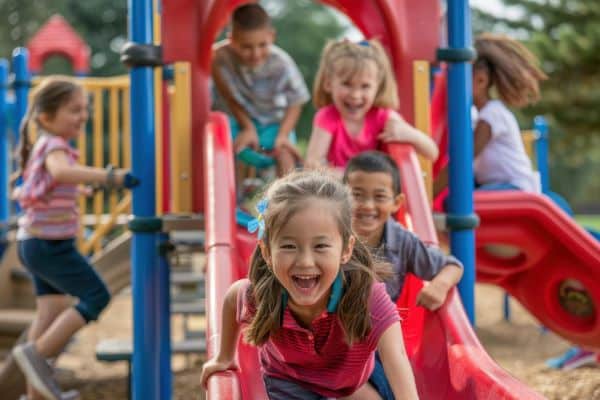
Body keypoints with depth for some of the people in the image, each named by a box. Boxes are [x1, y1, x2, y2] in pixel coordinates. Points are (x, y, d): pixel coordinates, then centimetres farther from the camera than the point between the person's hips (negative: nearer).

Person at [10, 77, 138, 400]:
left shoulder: (42, 146, 14)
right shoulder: (54, 146, -16)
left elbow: (20, 192, 26)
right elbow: (61, 171, -42)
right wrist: (110, 177, -47)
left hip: (34, 242, 10)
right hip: (50, 243, -10)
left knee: (52, 311, 11)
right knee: (96, 297, -8)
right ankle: (36, 352, -7)